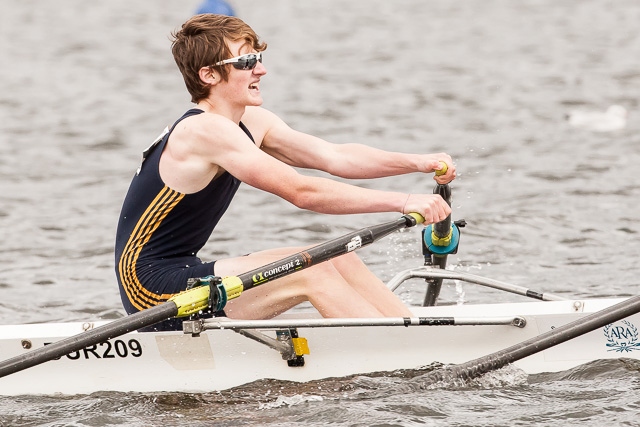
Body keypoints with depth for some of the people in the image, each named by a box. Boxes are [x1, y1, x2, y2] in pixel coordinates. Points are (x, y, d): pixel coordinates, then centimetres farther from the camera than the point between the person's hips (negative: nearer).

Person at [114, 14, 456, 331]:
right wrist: (403, 202, -26)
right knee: (312, 271, -18)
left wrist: (419, 162, -10)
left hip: (179, 276, 10)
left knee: (338, 260, 2)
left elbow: (335, 157, 4)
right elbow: (302, 192, -25)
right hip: (151, 285, -10)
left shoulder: (251, 123, 9)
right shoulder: (205, 131, -21)